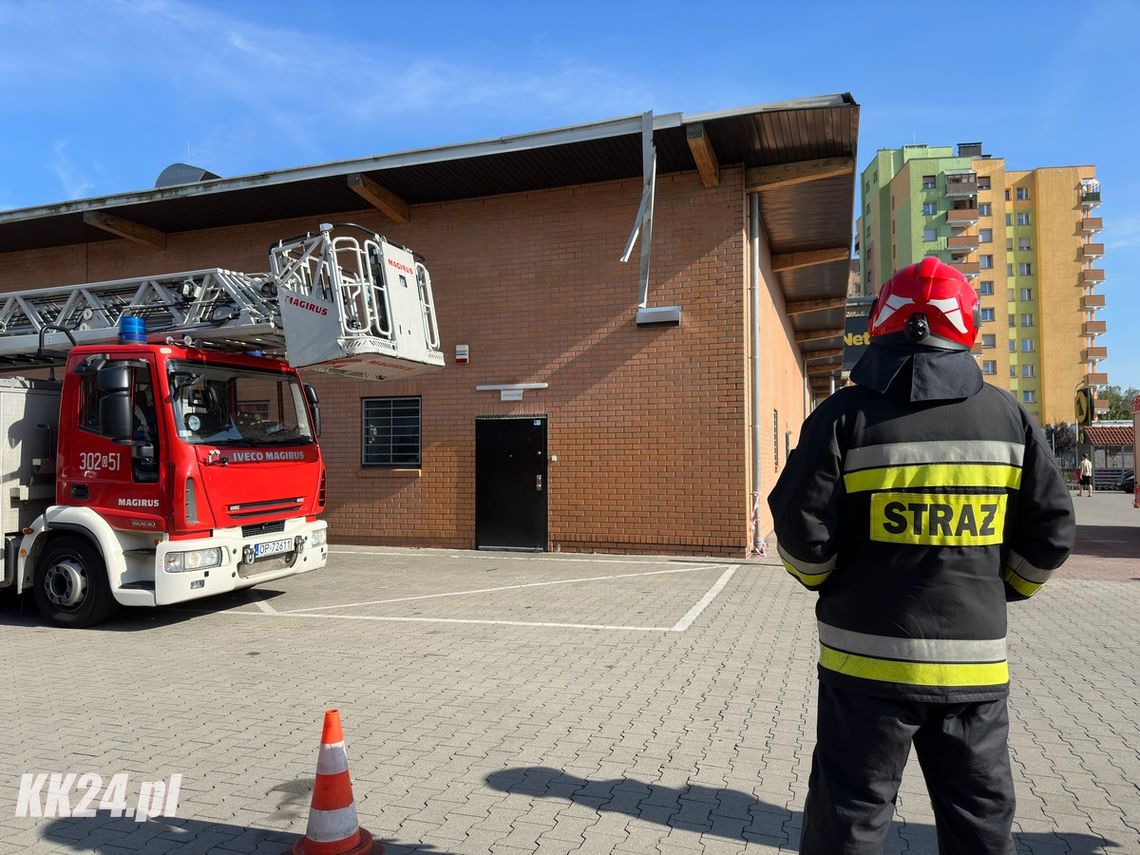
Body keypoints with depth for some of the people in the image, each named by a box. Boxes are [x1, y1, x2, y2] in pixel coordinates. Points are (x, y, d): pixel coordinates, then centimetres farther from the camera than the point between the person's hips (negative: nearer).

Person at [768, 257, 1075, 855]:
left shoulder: (847, 415, -10)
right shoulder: (1007, 415, 2)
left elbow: (802, 531, -12)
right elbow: (1050, 532, 4)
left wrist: (823, 583, 9)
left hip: (870, 659, -3)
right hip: (977, 661, 4)